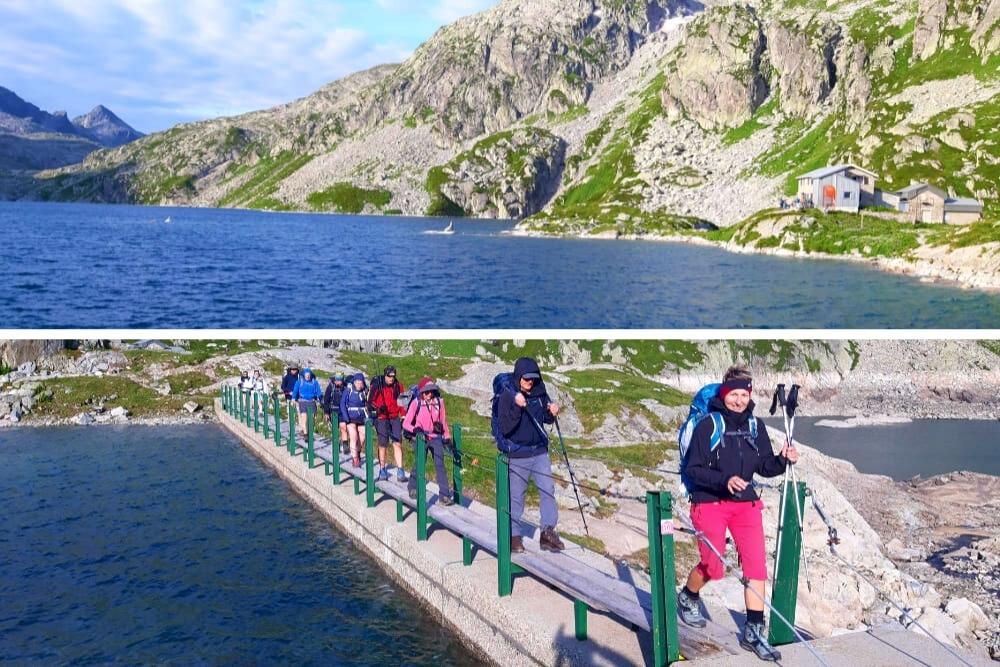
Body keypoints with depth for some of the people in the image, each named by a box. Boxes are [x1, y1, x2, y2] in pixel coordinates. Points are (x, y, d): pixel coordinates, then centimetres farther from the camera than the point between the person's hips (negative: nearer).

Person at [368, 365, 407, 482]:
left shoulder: (398, 386, 5)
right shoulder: (376, 386, -4)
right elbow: (370, 402, 1)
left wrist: (403, 416, 9)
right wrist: (378, 408, -17)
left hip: (395, 418, 2)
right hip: (381, 418, -2)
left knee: (398, 444, -5)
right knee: (383, 445, 3)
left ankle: (400, 471, -4)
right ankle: (382, 470, 18)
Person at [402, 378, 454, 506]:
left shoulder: (439, 401, -2)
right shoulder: (416, 403, -10)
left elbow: (443, 421, 11)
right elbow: (406, 423, -9)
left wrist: (447, 437, 13)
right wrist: (415, 429, -27)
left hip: (436, 438, 2)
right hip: (421, 438, -2)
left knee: (440, 466, -6)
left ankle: (444, 495, -4)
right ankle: (412, 488, 35)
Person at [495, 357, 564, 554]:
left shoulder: (540, 393, 2)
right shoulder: (507, 396, -11)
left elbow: (547, 420, 15)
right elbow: (504, 429, -17)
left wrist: (553, 412, -8)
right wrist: (517, 407, -28)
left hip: (540, 452, 4)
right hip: (517, 454, -4)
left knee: (548, 490, -4)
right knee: (516, 496, 5)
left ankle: (548, 532, 3)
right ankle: (514, 535, 17)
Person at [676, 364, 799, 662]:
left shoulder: (756, 426, 4)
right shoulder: (708, 426, -11)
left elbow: (764, 467, 8)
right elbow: (693, 469, -13)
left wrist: (783, 460, -12)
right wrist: (725, 480, -26)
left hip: (746, 503, 4)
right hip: (710, 502, -4)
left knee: (756, 563, -4)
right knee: (713, 567, 2)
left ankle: (753, 632, 6)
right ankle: (687, 597, 34)